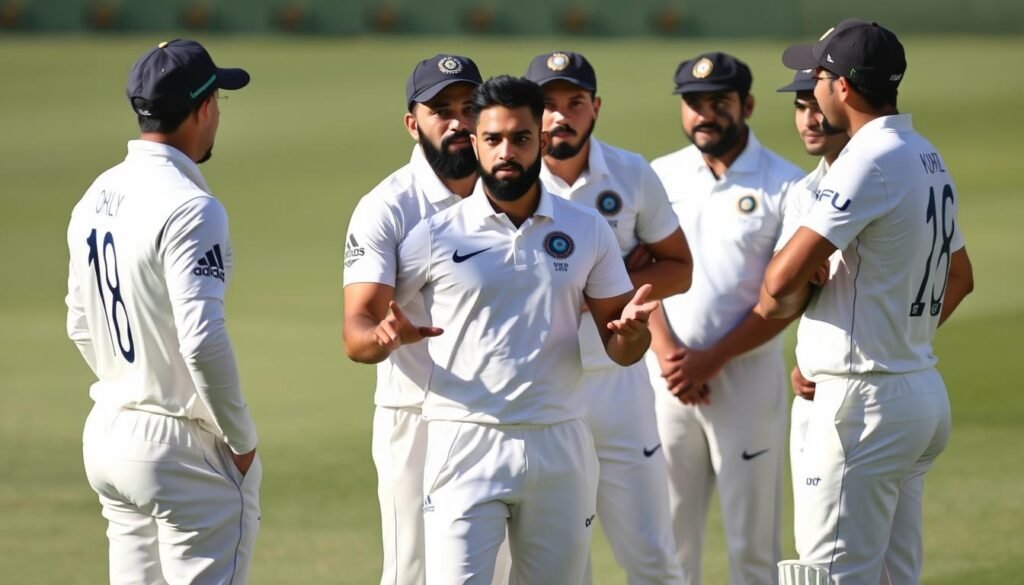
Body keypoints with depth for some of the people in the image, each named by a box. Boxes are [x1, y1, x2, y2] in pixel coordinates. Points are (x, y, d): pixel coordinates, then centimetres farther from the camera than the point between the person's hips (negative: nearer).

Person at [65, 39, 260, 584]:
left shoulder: (96, 198, 9)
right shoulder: (189, 207, -18)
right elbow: (202, 341, -24)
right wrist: (242, 440, -13)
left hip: (107, 435, 9)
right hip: (181, 445, -9)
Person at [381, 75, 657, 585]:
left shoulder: (588, 232, 8)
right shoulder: (436, 236, 1)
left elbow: (621, 350, 11)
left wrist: (630, 332, -14)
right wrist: (392, 336, -18)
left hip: (560, 447, 3)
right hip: (466, 444, -3)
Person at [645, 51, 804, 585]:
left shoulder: (784, 185, -4)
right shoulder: (659, 176, 8)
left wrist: (711, 360, -12)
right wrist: (665, 351, -9)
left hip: (746, 373, -3)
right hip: (665, 374, 3)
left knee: (753, 540, -1)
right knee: (668, 538, 6)